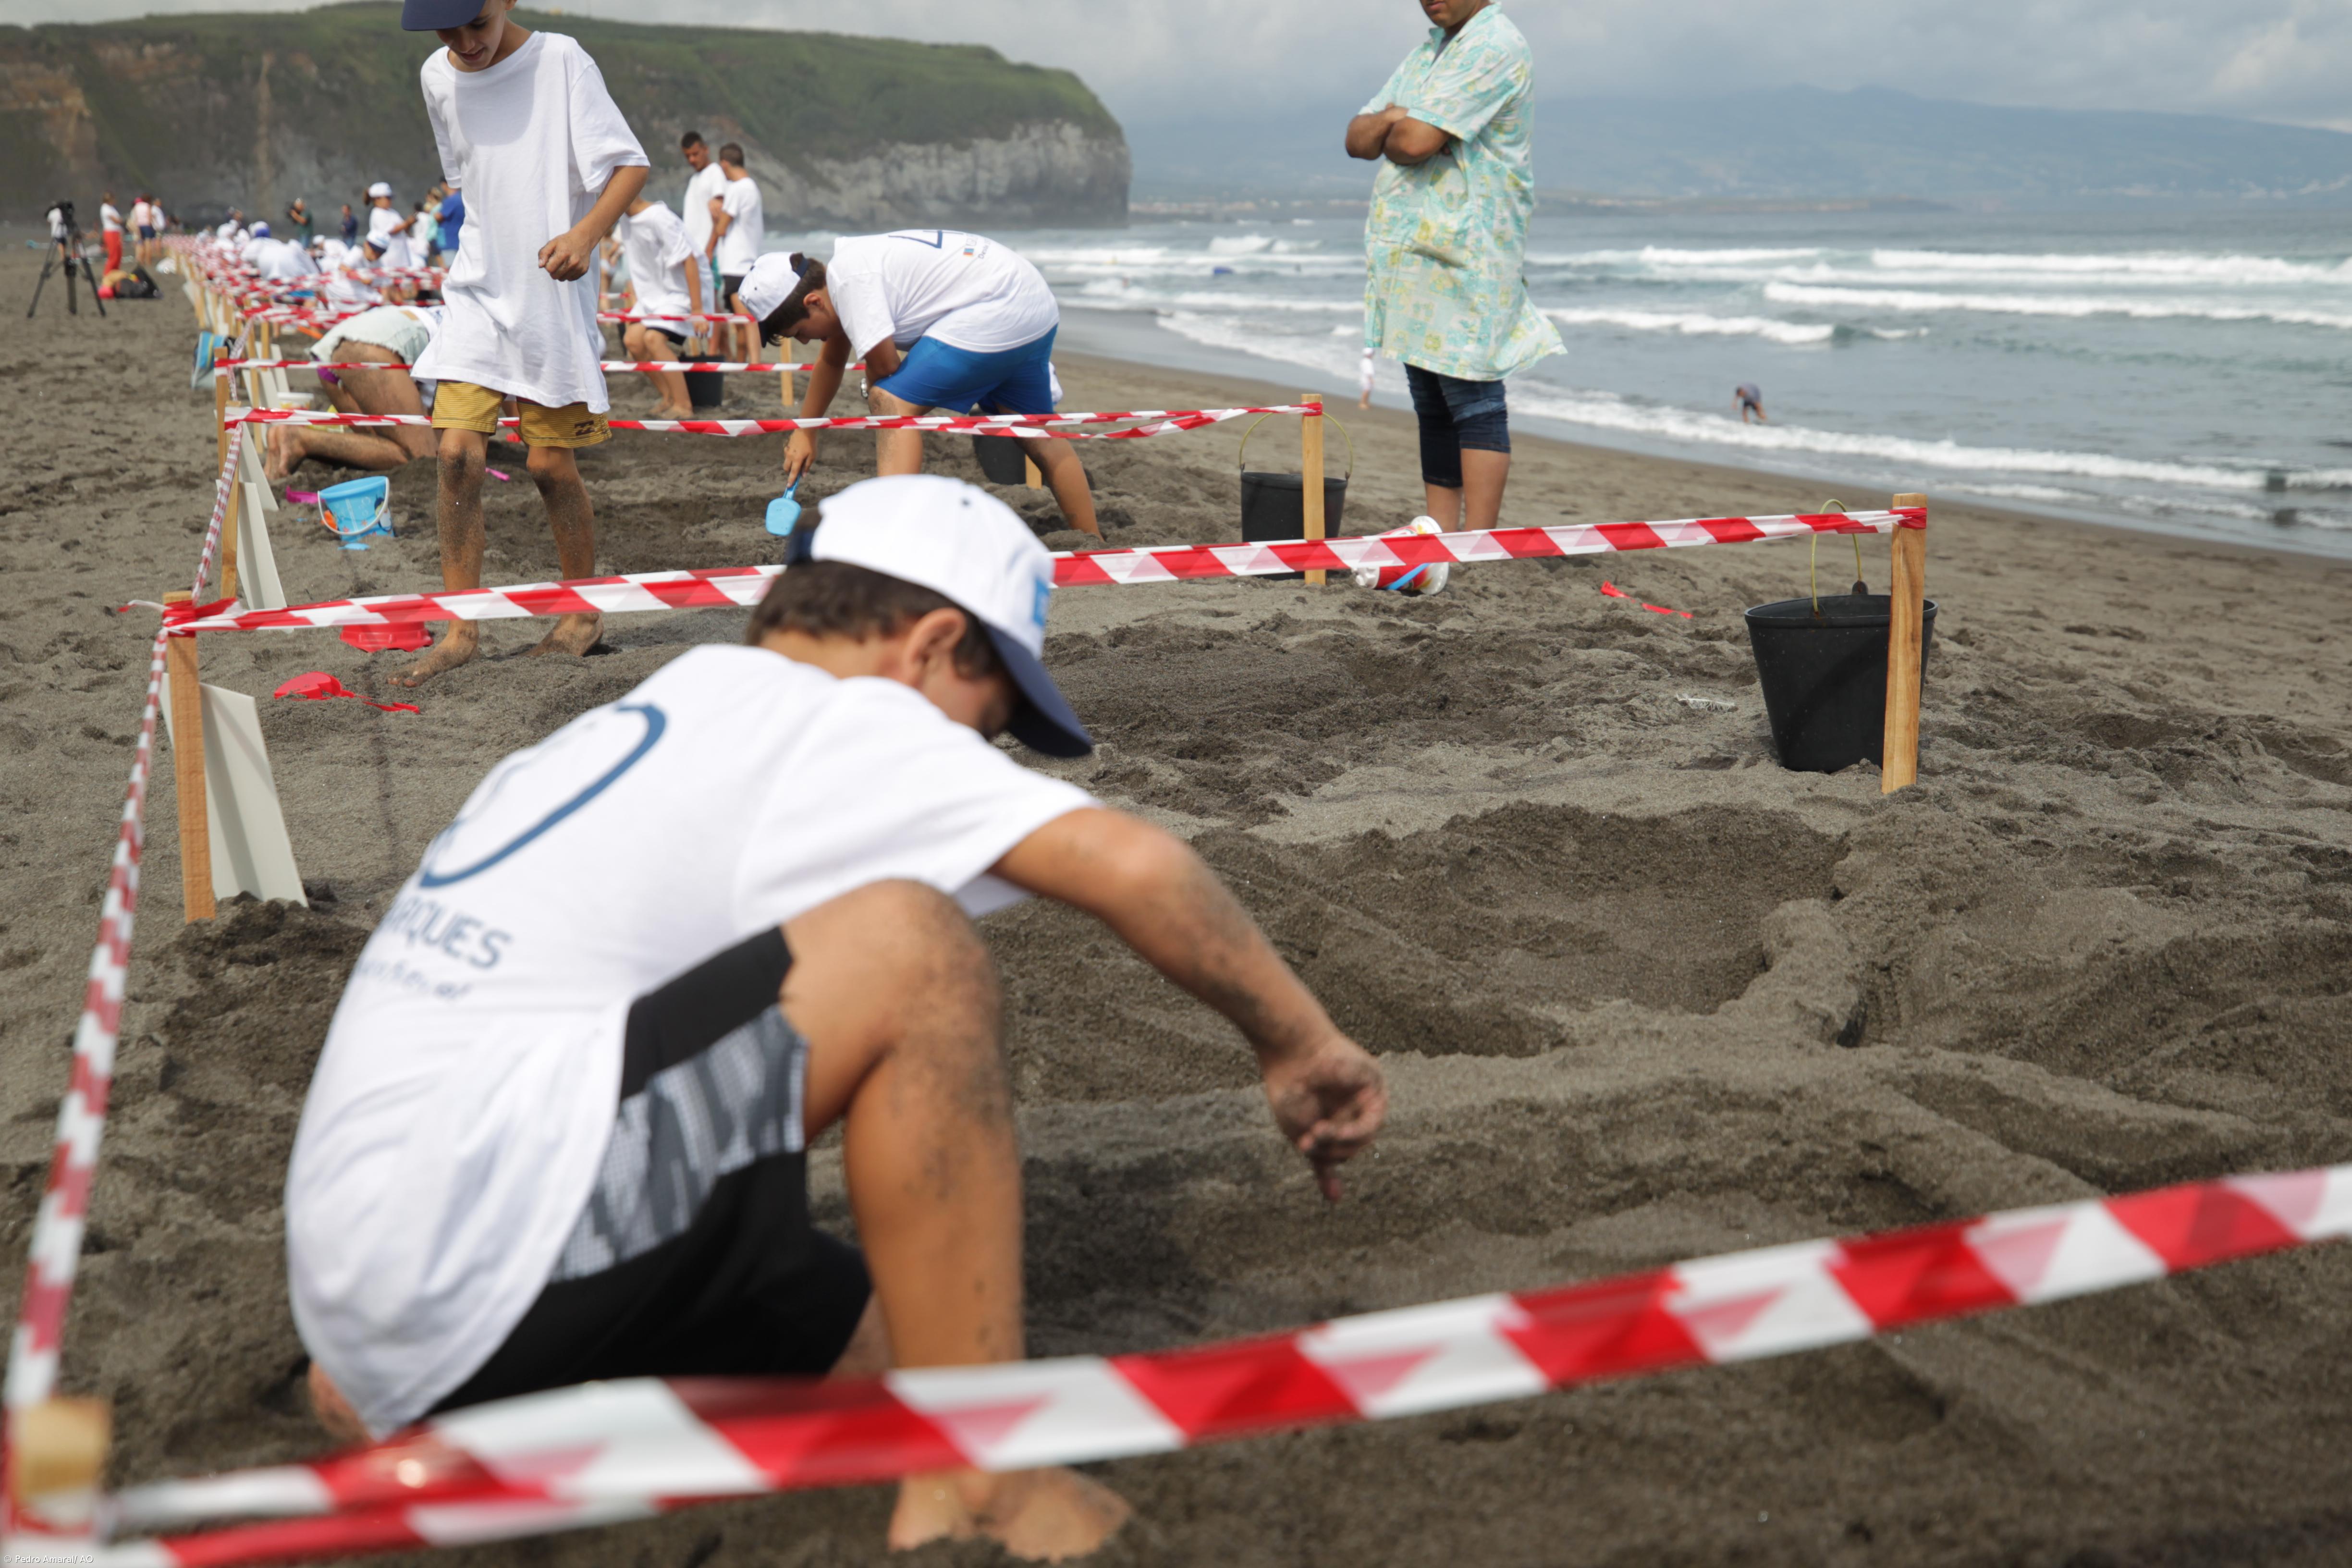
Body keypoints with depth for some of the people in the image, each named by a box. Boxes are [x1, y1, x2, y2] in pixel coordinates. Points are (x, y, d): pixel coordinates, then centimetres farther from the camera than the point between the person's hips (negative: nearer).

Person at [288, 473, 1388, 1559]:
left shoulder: (628, 725, 22)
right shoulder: (826, 716, -5)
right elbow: (1130, 864, -17)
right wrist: (1299, 1045, -1)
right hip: (479, 1269, -10)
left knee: (889, 1347, 13)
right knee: (908, 941, -15)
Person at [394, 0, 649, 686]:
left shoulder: (561, 61, -9)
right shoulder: (438, 76, 6)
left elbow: (630, 165, -13)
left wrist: (586, 232, -28)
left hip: (553, 295, -4)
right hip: (476, 293, 4)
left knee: (551, 464, 1)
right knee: (458, 453, -7)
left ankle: (583, 611, 21)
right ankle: (460, 631, 0)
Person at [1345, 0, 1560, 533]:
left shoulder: (1495, 46, -10)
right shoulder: (1430, 49, 20)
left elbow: (1415, 142, -21)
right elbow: (1358, 139, 15)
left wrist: (1392, 135, 2)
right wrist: (1390, 119, -7)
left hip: (1464, 254, -9)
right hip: (1414, 250, 9)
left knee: (1473, 398, -9)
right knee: (1431, 404, 11)